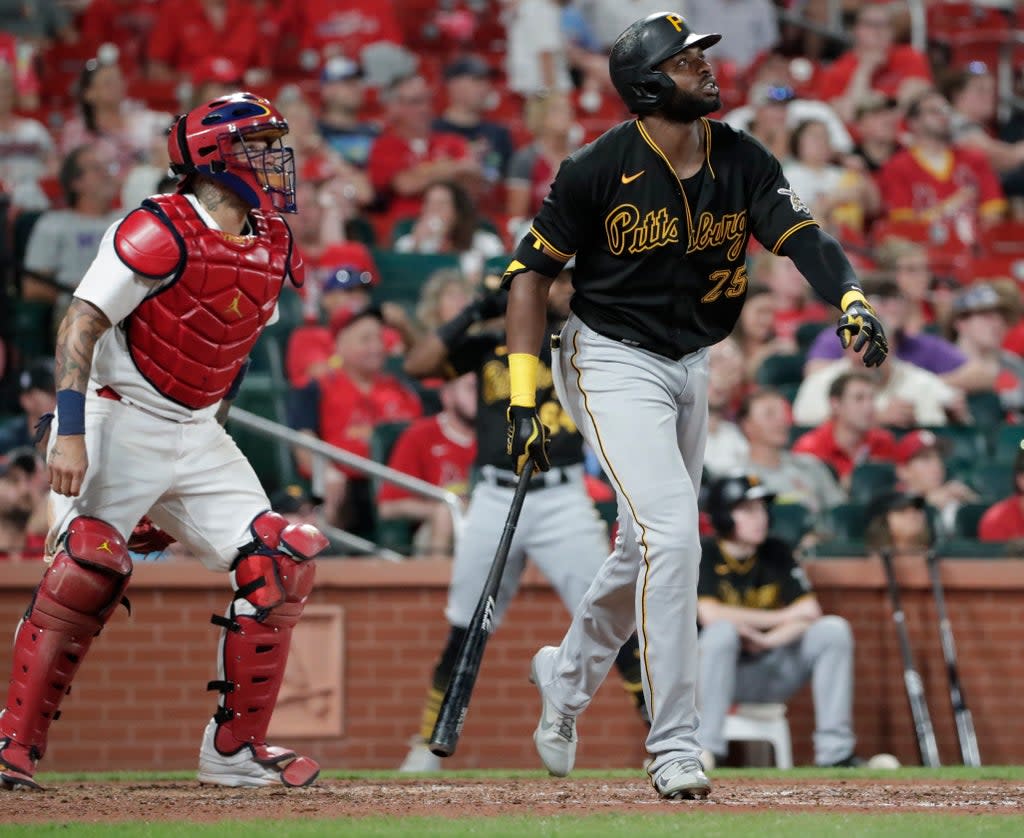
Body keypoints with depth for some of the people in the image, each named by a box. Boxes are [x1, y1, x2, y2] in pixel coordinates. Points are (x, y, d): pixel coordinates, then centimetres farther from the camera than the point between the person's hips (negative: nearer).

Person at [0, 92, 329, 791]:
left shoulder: (272, 247, 9)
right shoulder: (160, 233, -16)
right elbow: (82, 326, -19)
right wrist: (71, 435, -27)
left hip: (197, 433, 7)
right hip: (118, 421, -7)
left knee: (278, 565, -2)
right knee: (87, 570, -19)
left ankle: (236, 751, 6)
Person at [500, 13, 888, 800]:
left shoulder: (743, 163, -4)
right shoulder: (600, 168, -16)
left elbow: (802, 235, -17)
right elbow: (532, 270, -9)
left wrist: (852, 301, -38)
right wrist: (524, 396, -14)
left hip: (690, 367, 6)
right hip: (612, 365, -6)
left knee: (647, 552, 17)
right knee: (671, 533, -19)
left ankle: (566, 674, 45)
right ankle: (673, 746, -14)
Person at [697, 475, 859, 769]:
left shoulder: (777, 552, 5)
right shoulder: (705, 557, -9)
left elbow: (810, 611, -2)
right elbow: (709, 614, -24)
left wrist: (767, 640, -20)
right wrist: (783, 616, -18)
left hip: (774, 675, 4)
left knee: (834, 629, -15)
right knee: (723, 631, -35)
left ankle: (835, 752, -18)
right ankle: (708, 750, -33)